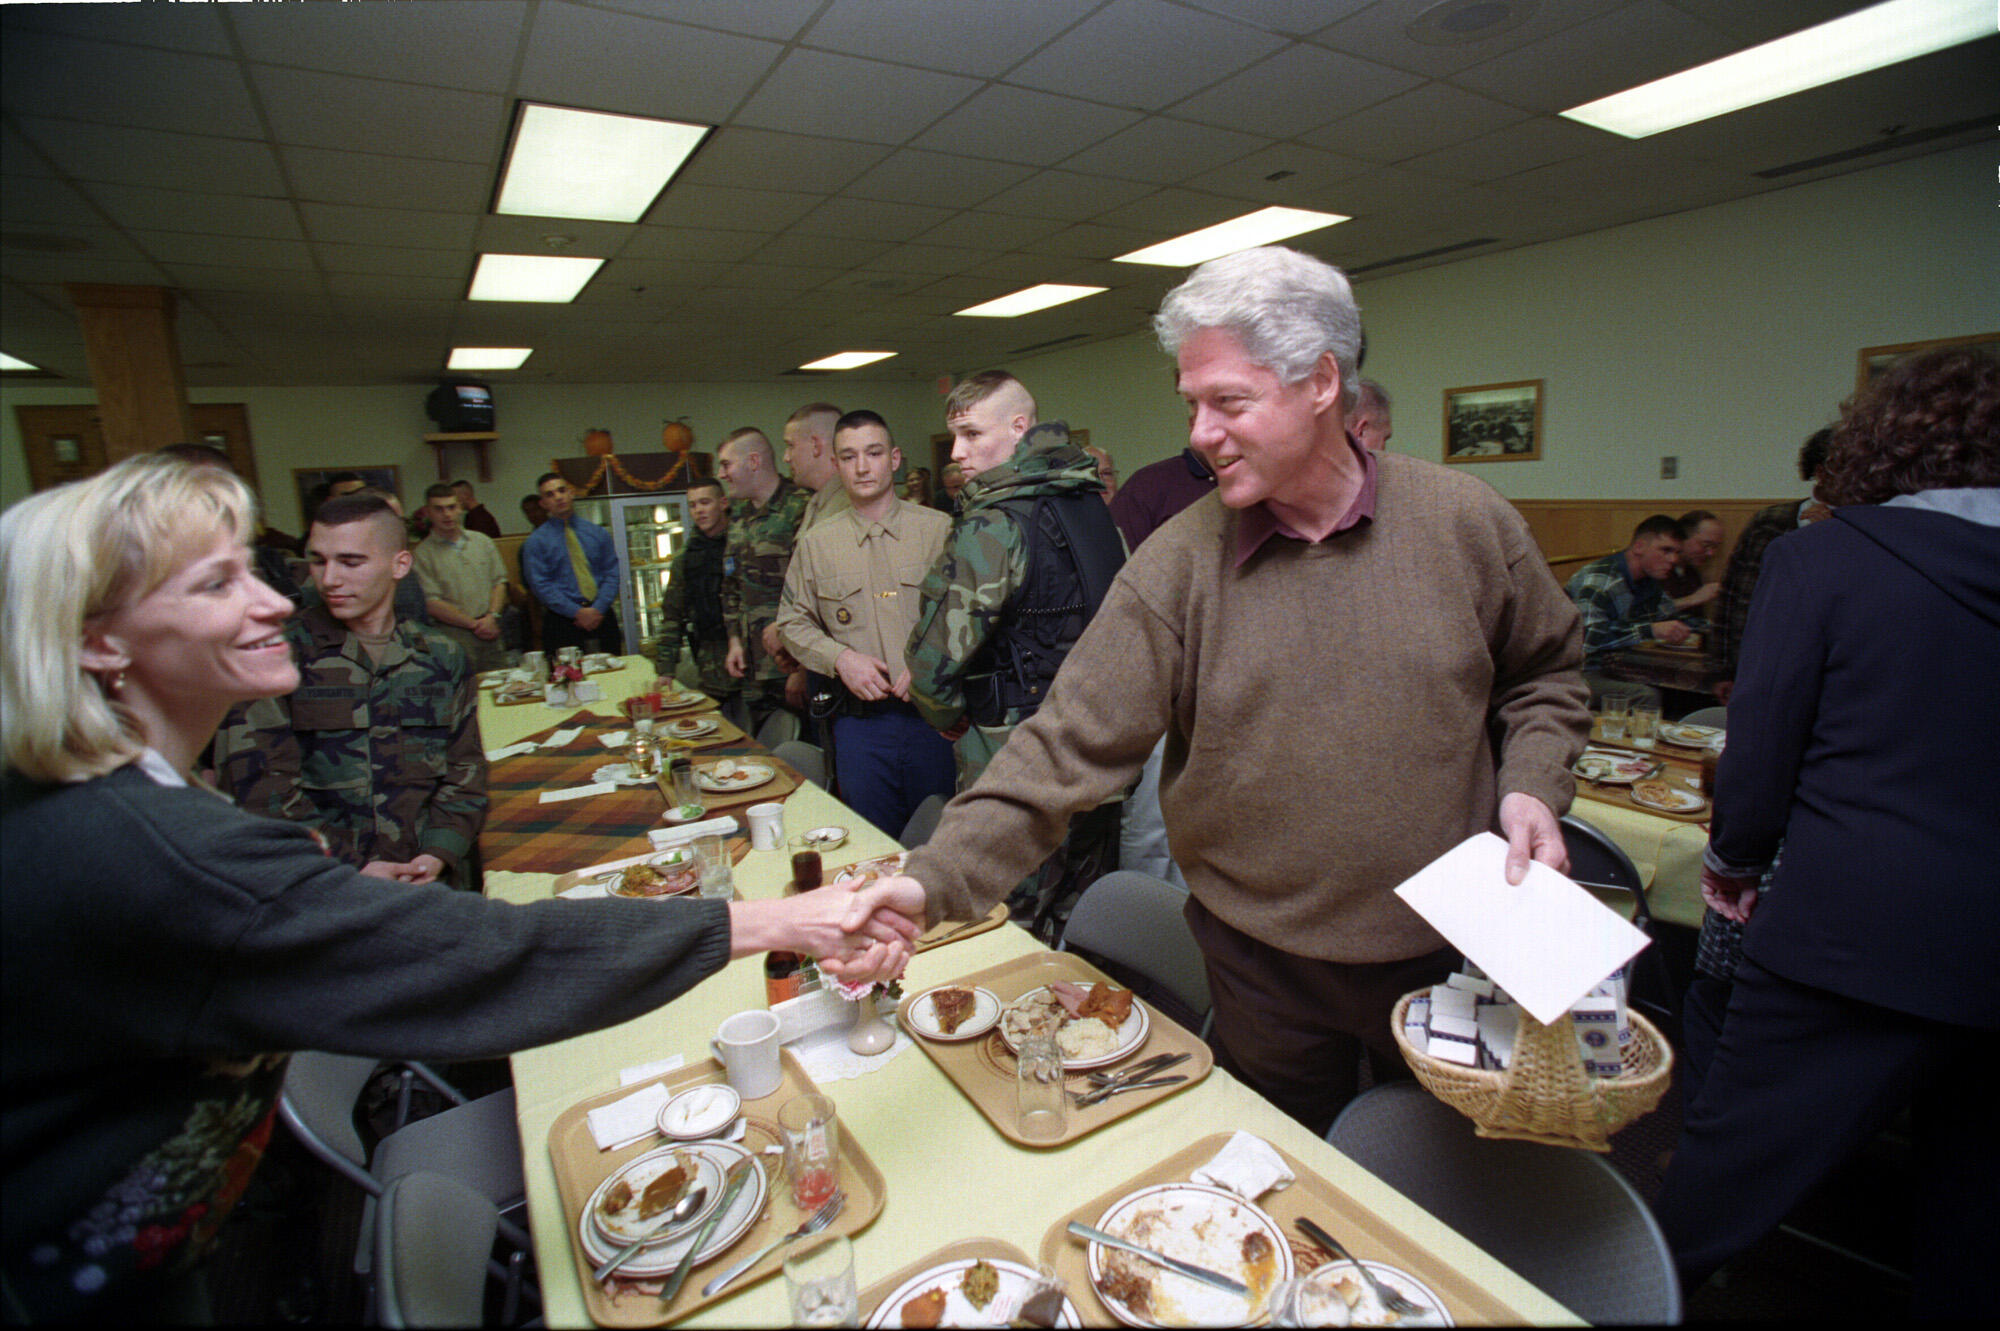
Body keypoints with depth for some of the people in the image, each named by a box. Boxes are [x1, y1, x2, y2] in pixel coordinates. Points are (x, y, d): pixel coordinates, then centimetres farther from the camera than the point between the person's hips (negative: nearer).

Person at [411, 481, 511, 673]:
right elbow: (431, 603, -6)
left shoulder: (483, 542, 13)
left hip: (490, 630, 4)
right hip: (454, 634, -3)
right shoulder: (422, 554, 0)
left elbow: (500, 582, 12)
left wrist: (492, 616, -4)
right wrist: (474, 623, -10)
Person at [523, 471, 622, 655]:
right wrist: (578, 612, -12)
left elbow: (612, 573, 6)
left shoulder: (597, 533, 12)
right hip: (562, 623, -2)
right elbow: (541, 585, -3)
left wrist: (598, 609, -9)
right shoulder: (535, 541, 4)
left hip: (602, 617, 2)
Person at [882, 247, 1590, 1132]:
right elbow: (1067, 747, -19)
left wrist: (1531, 787, -11)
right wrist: (930, 882, -27)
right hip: (1265, 965, -1)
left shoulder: (1465, 521, -8)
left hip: (1451, 951, 2)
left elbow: (1544, 673, 7)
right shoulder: (1175, 567, -14)